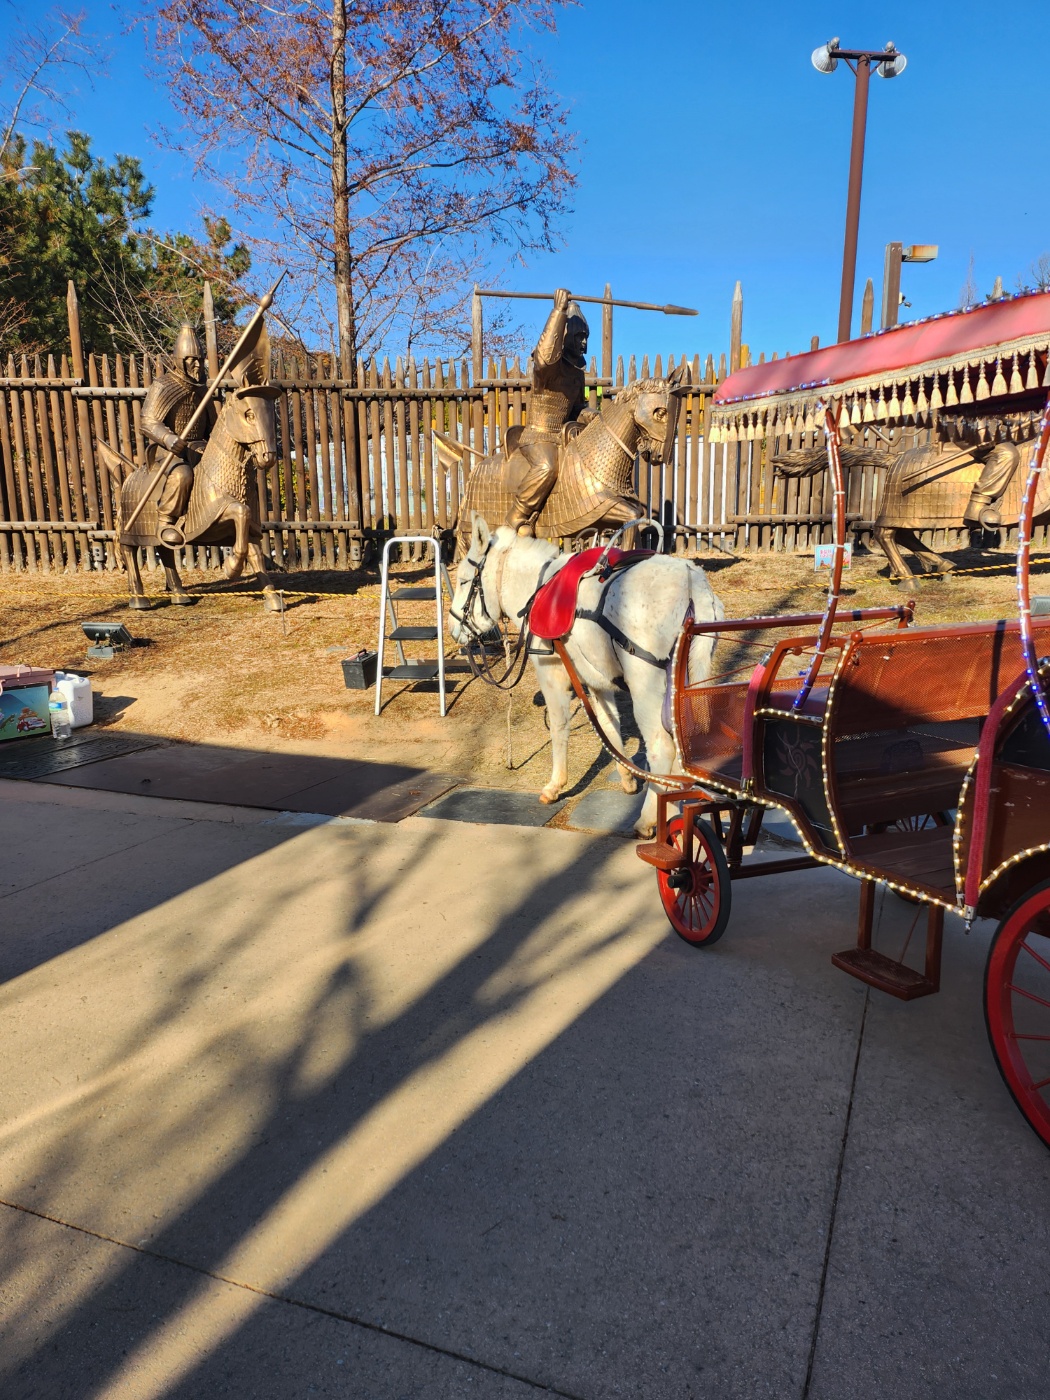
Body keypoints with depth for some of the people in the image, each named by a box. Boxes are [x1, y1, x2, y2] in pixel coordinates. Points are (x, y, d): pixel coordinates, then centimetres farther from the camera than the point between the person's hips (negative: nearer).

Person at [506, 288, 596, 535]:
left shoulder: (577, 371, 15)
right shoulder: (550, 364, -9)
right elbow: (546, 353, -36)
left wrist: (585, 415, 1)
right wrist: (559, 311, -35)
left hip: (565, 437, 9)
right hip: (537, 437, -9)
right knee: (546, 467, -37)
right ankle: (517, 519, -23)